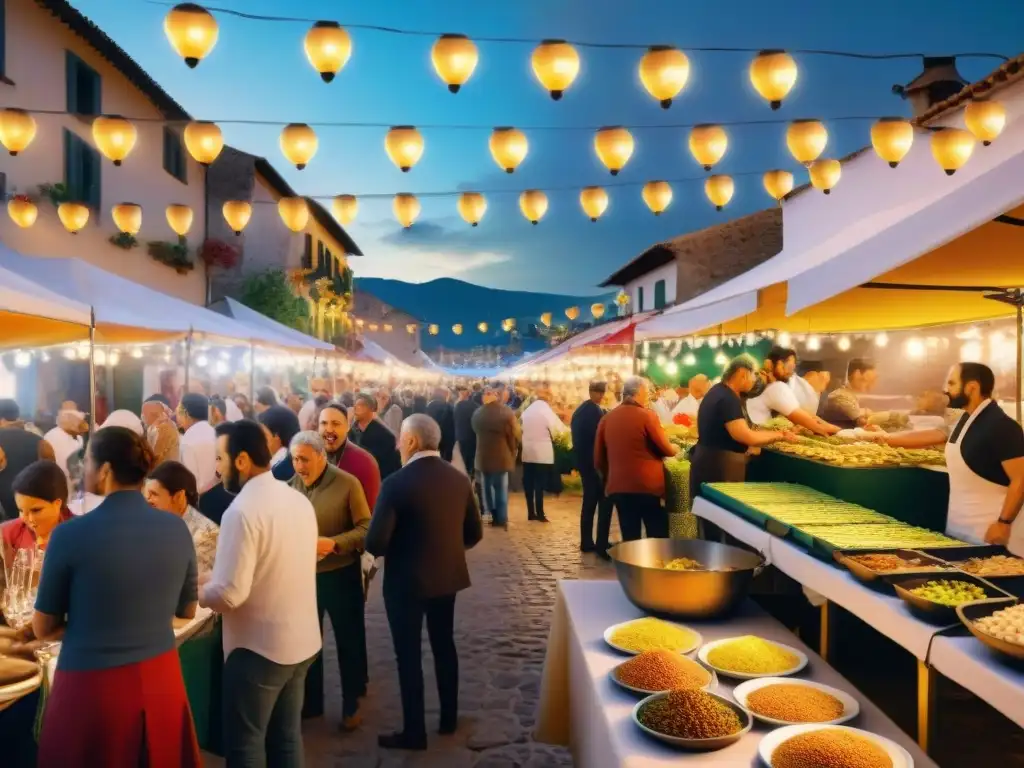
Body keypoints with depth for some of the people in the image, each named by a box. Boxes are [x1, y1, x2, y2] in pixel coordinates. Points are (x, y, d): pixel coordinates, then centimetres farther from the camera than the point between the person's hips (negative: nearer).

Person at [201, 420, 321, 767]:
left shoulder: (243, 511, -21)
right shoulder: (299, 500, 4)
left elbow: (230, 593, -24)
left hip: (259, 647, -7)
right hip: (302, 640, 8)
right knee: (287, 738, 18)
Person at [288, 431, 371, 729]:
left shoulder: (347, 484, -14)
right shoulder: (291, 484, -1)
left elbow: (366, 528, -14)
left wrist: (335, 543, -27)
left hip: (340, 575, -4)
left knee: (349, 641, 10)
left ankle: (351, 704, 28)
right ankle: (311, 702, 36)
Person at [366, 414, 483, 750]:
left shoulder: (397, 483, -21)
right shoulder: (459, 478, -3)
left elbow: (375, 543, -21)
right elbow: (474, 534, 4)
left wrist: (397, 549, 1)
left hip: (407, 580, -6)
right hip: (448, 575, 6)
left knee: (409, 655, 9)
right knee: (444, 646, 21)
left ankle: (414, 732, 20)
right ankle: (449, 718, 35)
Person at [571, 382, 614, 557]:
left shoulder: (578, 411, 10)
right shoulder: (596, 411, -17)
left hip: (583, 460, 9)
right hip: (597, 462, -9)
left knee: (589, 501, 14)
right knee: (605, 503, -4)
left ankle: (586, 542, 18)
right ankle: (601, 545, -6)